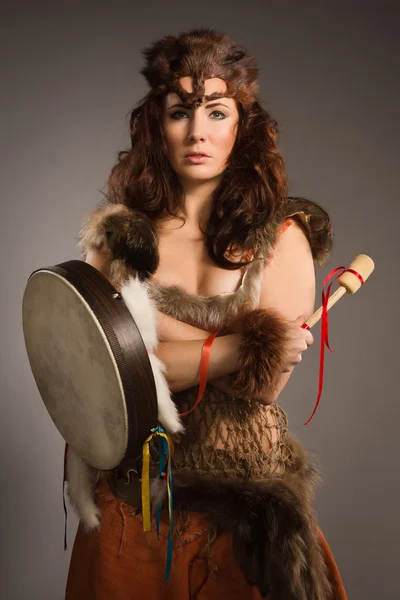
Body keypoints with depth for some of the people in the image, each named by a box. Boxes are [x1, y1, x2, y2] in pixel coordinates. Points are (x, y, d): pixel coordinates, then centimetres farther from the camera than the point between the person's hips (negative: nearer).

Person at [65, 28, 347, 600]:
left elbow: (263, 385, -16)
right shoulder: (117, 233, -2)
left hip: (242, 504, -1)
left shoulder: (282, 237, -7)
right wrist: (244, 345, -19)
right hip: (132, 493, 2)